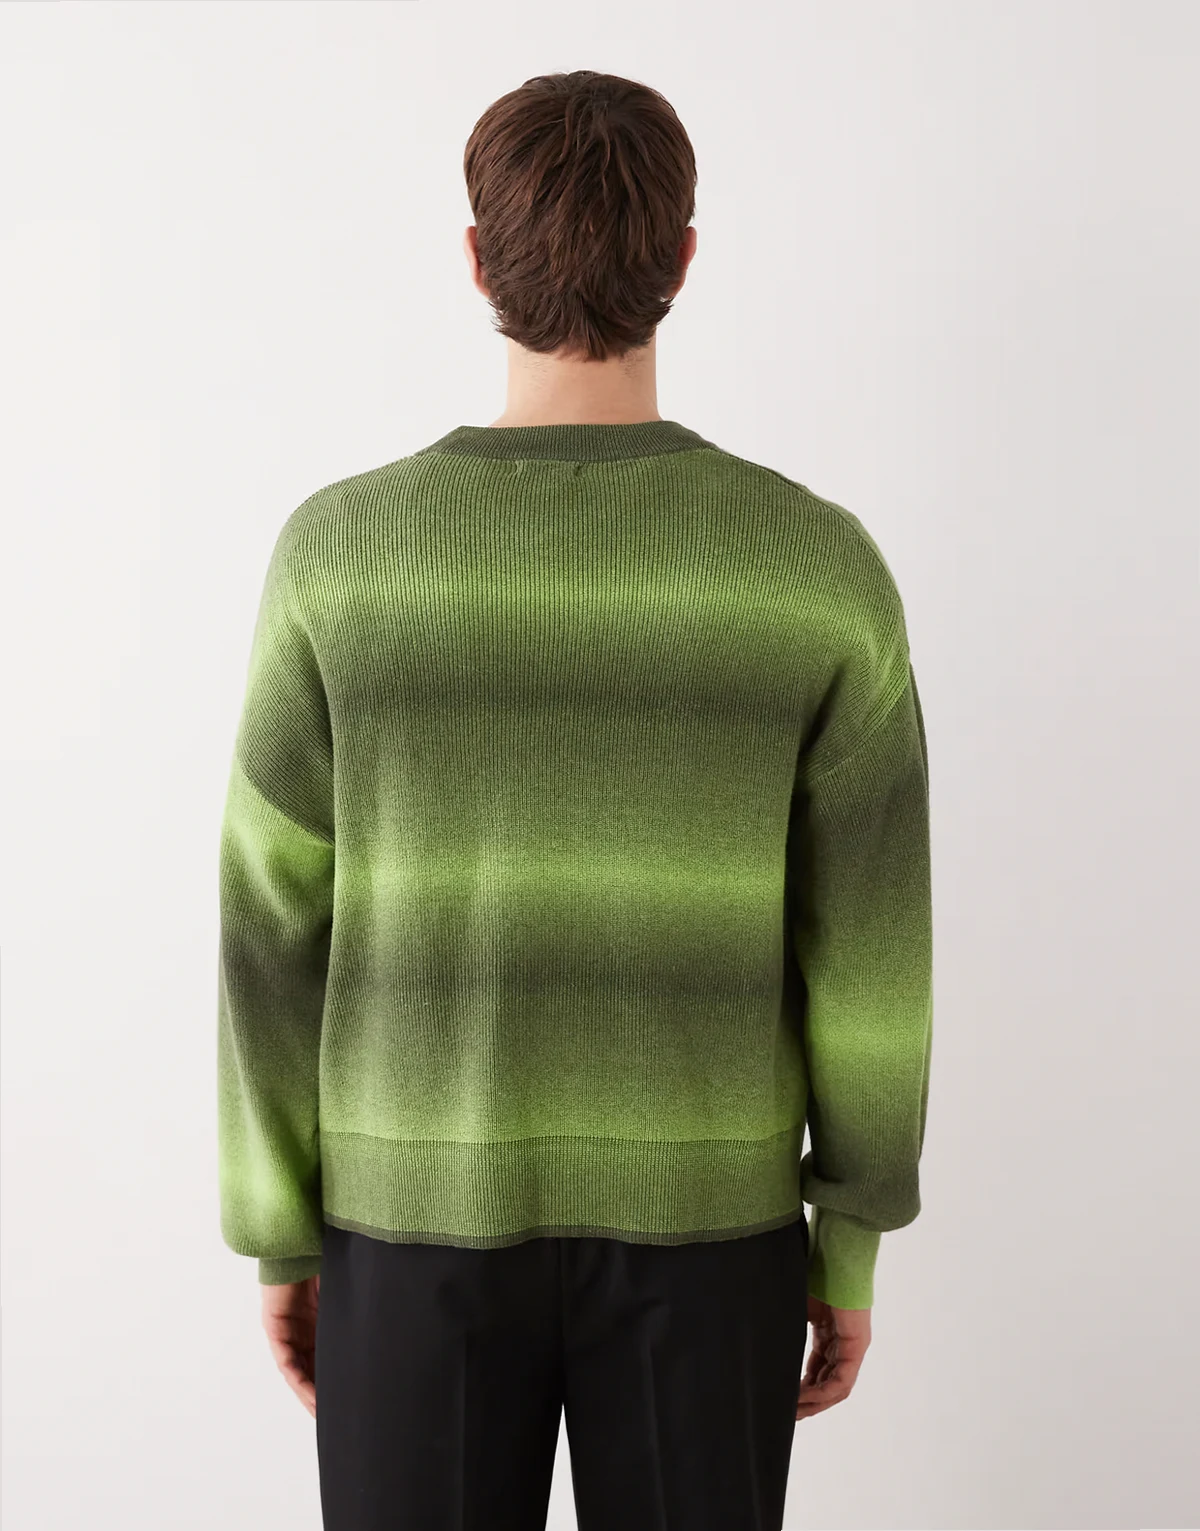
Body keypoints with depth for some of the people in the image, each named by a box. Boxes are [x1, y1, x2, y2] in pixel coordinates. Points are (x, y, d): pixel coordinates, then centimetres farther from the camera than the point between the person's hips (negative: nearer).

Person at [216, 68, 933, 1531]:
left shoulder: (339, 551, -11)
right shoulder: (819, 564, -11)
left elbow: (277, 926, -6)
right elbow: (868, 953, -7)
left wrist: (279, 1235, 6)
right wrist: (852, 1243, 7)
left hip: (425, 1209, 0)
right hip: (700, 1218, 0)